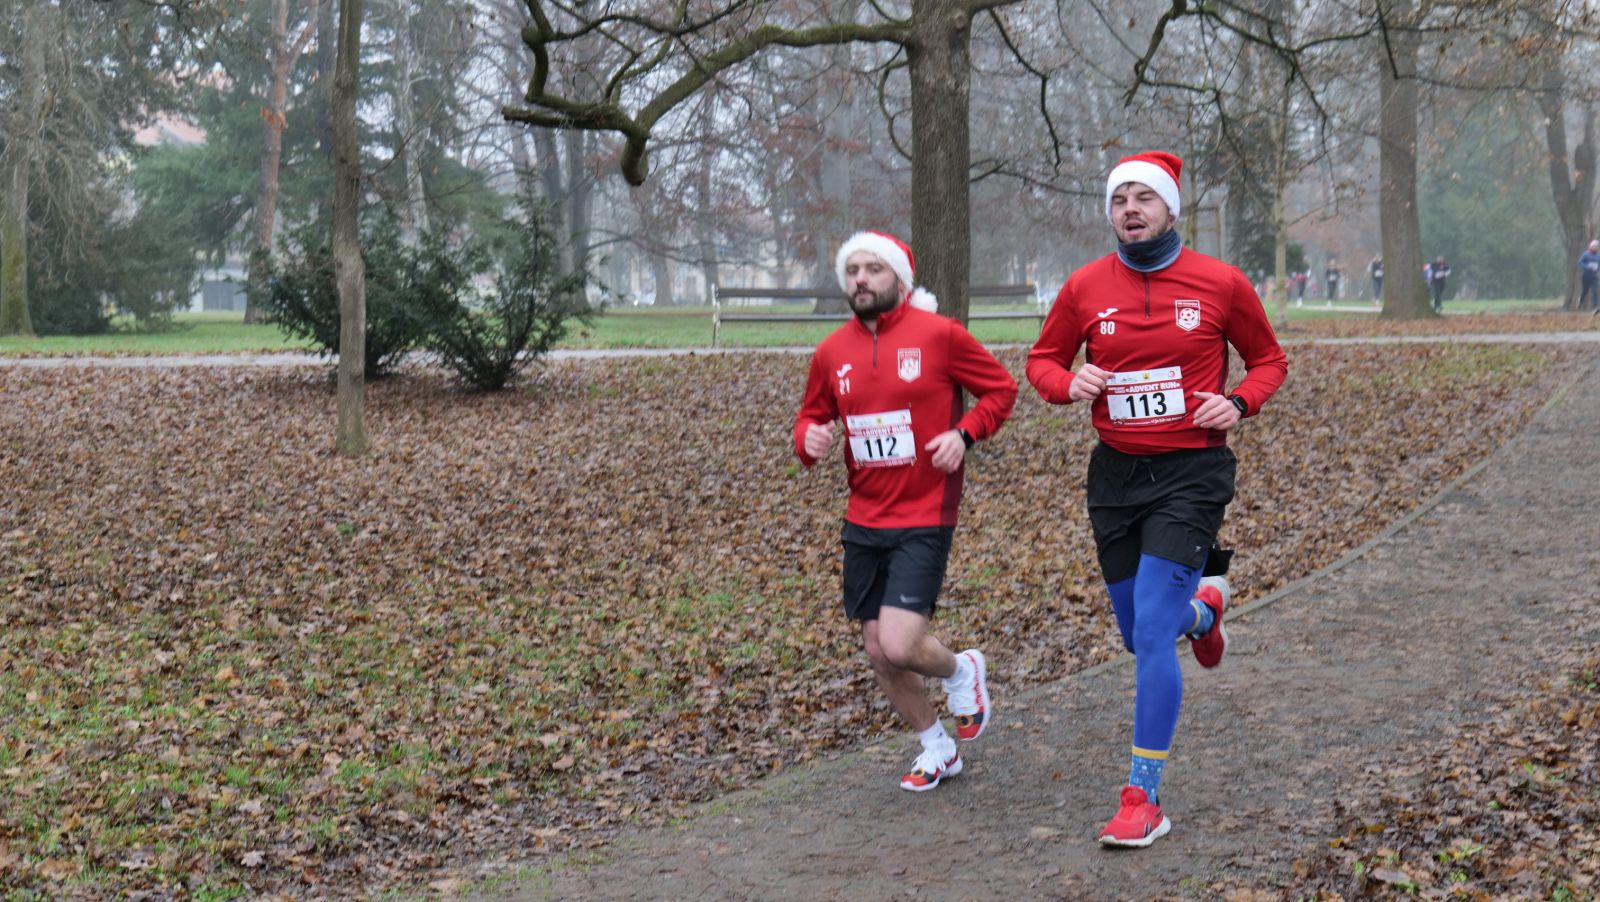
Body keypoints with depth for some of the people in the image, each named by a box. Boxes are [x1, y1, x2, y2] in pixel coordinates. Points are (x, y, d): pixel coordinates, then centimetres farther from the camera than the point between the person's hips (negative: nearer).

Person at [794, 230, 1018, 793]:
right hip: (863, 523, 6)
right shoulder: (832, 351, 5)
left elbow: (1001, 388, 1)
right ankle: (936, 749, 34)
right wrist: (809, 438, -5)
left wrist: (965, 433, -14)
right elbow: (811, 416, 18)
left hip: (924, 520, -5)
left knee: (900, 645, -17)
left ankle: (961, 671, 19)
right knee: (877, 651, 11)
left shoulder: (939, 334, -8)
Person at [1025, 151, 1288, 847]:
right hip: (1115, 474, 4)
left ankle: (1143, 800, -3)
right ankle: (1203, 610, 51)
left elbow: (1268, 358, 10)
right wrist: (1068, 383, -11)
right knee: (1139, 638, 13)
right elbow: (1042, 360, 12)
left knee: (1153, 637, -12)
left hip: (1191, 473, -4)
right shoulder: (1085, 287, 1)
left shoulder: (1219, 283, -4)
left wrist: (1239, 403, -10)